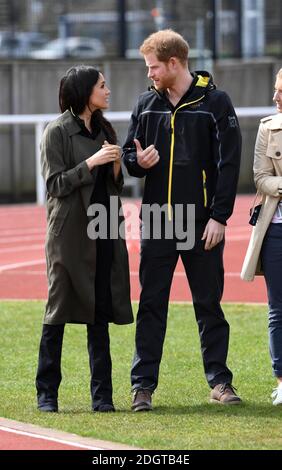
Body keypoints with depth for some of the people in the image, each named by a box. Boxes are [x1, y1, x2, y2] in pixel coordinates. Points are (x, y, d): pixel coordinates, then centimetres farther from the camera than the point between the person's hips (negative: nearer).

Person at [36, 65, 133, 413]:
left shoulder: (104, 130, 14)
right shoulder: (58, 132, -4)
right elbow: (55, 184, -9)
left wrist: (116, 166, -2)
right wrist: (91, 163, -16)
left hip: (103, 232, 5)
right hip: (69, 232, -5)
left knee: (100, 313, 4)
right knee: (58, 311, -1)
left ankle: (102, 394, 7)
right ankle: (47, 393, 6)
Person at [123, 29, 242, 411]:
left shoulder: (215, 103, -3)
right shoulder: (146, 104, 9)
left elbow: (229, 162, -5)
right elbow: (129, 155, 16)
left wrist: (219, 216, -11)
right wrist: (139, 161, -9)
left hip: (203, 223, -3)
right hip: (156, 221, 3)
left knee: (209, 304, 5)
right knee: (151, 304, 3)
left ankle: (219, 381, 12)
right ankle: (143, 384, 6)